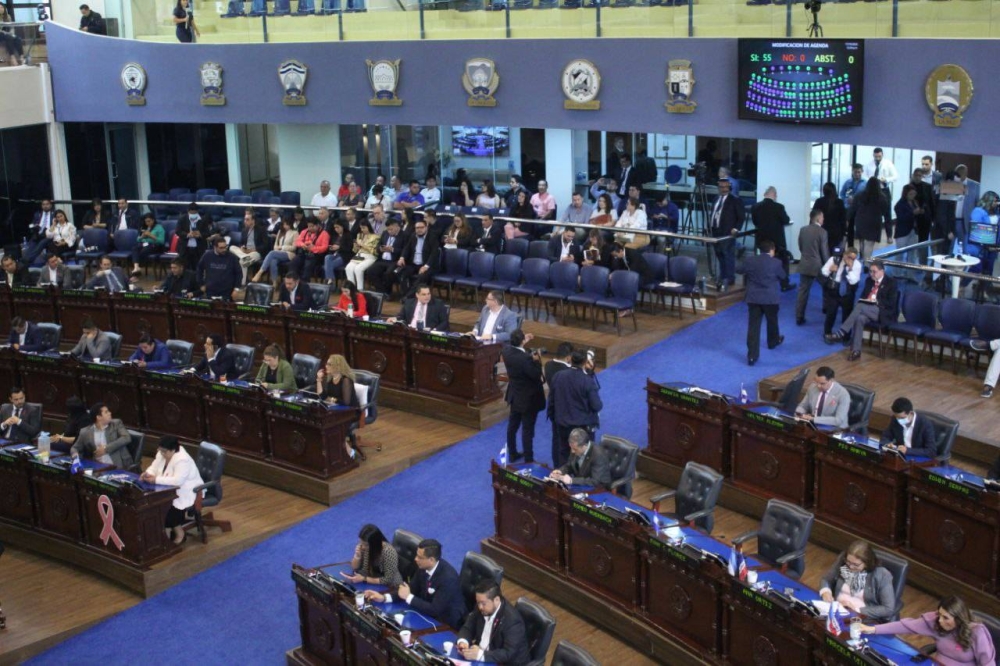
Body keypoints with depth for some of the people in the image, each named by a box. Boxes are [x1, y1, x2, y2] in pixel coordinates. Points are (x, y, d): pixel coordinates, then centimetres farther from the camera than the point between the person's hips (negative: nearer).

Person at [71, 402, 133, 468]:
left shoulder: (116, 423, 8)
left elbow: (126, 438, -5)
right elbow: (75, 448, 19)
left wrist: (106, 449, -10)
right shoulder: (86, 432, 9)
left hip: (119, 466, -2)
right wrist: (75, 455, -5)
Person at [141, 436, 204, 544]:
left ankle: (179, 533, -4)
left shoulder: (182, 460, -28)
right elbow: (154, 467, 6)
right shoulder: (162, 454, -1)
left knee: (168, 508, -27)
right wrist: (148, 474, -18)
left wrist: (156, 479, -37)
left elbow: (177, 480, -37)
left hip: (188, 493, -9)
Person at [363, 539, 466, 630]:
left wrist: (408, 597, -22)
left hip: (446, 623, -7)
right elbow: (412, 588, 6)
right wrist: (384, 597, -6)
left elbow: (435, 610, -29)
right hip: (429, 612, 7)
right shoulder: (423, 567, -8)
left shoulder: (448, 577, -30)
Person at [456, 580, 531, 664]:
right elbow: (467, 628, 5)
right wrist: (463, 642, -16)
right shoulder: (481, 608, -5)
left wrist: (480, 655, -37)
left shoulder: (512, 620, -25)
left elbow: (509, 654, -28)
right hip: (481, 660, 6)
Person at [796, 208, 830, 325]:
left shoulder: (803, 230, 1)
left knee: (802, 291, 5)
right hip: (818, 265, -4)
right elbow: (825, 251, -10)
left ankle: (799, 317, 1)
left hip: (805, 265, 4)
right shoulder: (822, 232, -14)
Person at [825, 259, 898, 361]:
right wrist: (865, 301, -3)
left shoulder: (891, 282, 1)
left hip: (883, 313, -5)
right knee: (860, 318, -33)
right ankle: (856, 351, -36)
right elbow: (863, 296, 21)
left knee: (860, 307, -33)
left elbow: (891, 303, -6)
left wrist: (876, 301, -17)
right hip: (867, 311, 5)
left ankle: (840, 334, -39)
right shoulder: (869, 280, 18)